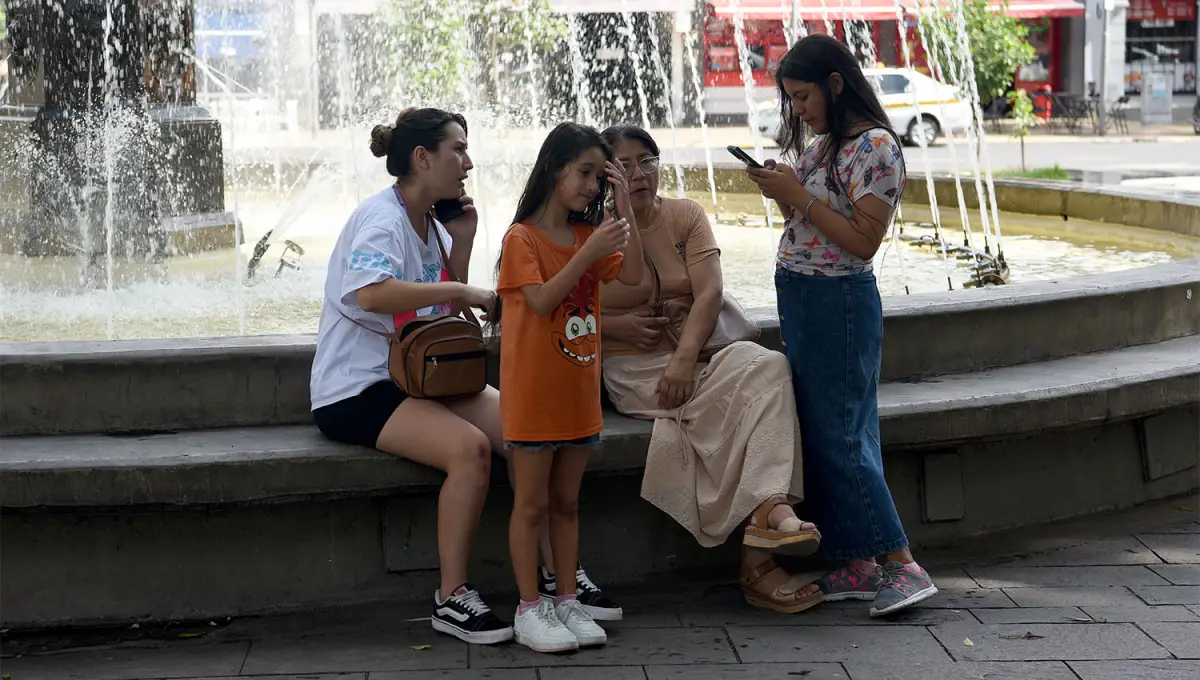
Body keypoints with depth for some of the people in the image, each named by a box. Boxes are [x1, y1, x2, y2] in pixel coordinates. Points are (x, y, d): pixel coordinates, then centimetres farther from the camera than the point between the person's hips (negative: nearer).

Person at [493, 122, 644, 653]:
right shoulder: (522, 238, -10)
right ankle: (528, 611, 7)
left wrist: (624, 205, -6)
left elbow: (632, 274, -3)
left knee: (566, 502, 12)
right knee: (532, 503, 1)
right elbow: (542, 300, -21)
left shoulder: (587, 234, 10)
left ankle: (567, 603, 19)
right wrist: (588, 253, -26)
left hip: (578, 390, 6)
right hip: (533, 394, -6)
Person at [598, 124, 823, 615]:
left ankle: (769, 510, -46)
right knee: (727, 408, -31)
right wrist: (616, 326, -14)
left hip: (692, 357, 3)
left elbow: (709, 293, -2)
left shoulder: (685, 215, 11)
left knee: (767, 366, -29)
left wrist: (684, 359, -18)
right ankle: (755, 559, -35)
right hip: (632, 371, -3)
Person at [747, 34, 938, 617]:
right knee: (820, 436, 9)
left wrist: (797, 195, -19)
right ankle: (856, 568, 14)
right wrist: (780, 191, 1)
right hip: (798, 300, 9)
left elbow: (863, 241, -19)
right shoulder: (820, 146, 12)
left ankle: (904, 565, -6)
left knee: (839, 437, -9)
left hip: (839, 301, -9)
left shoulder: (874, 146, -15)